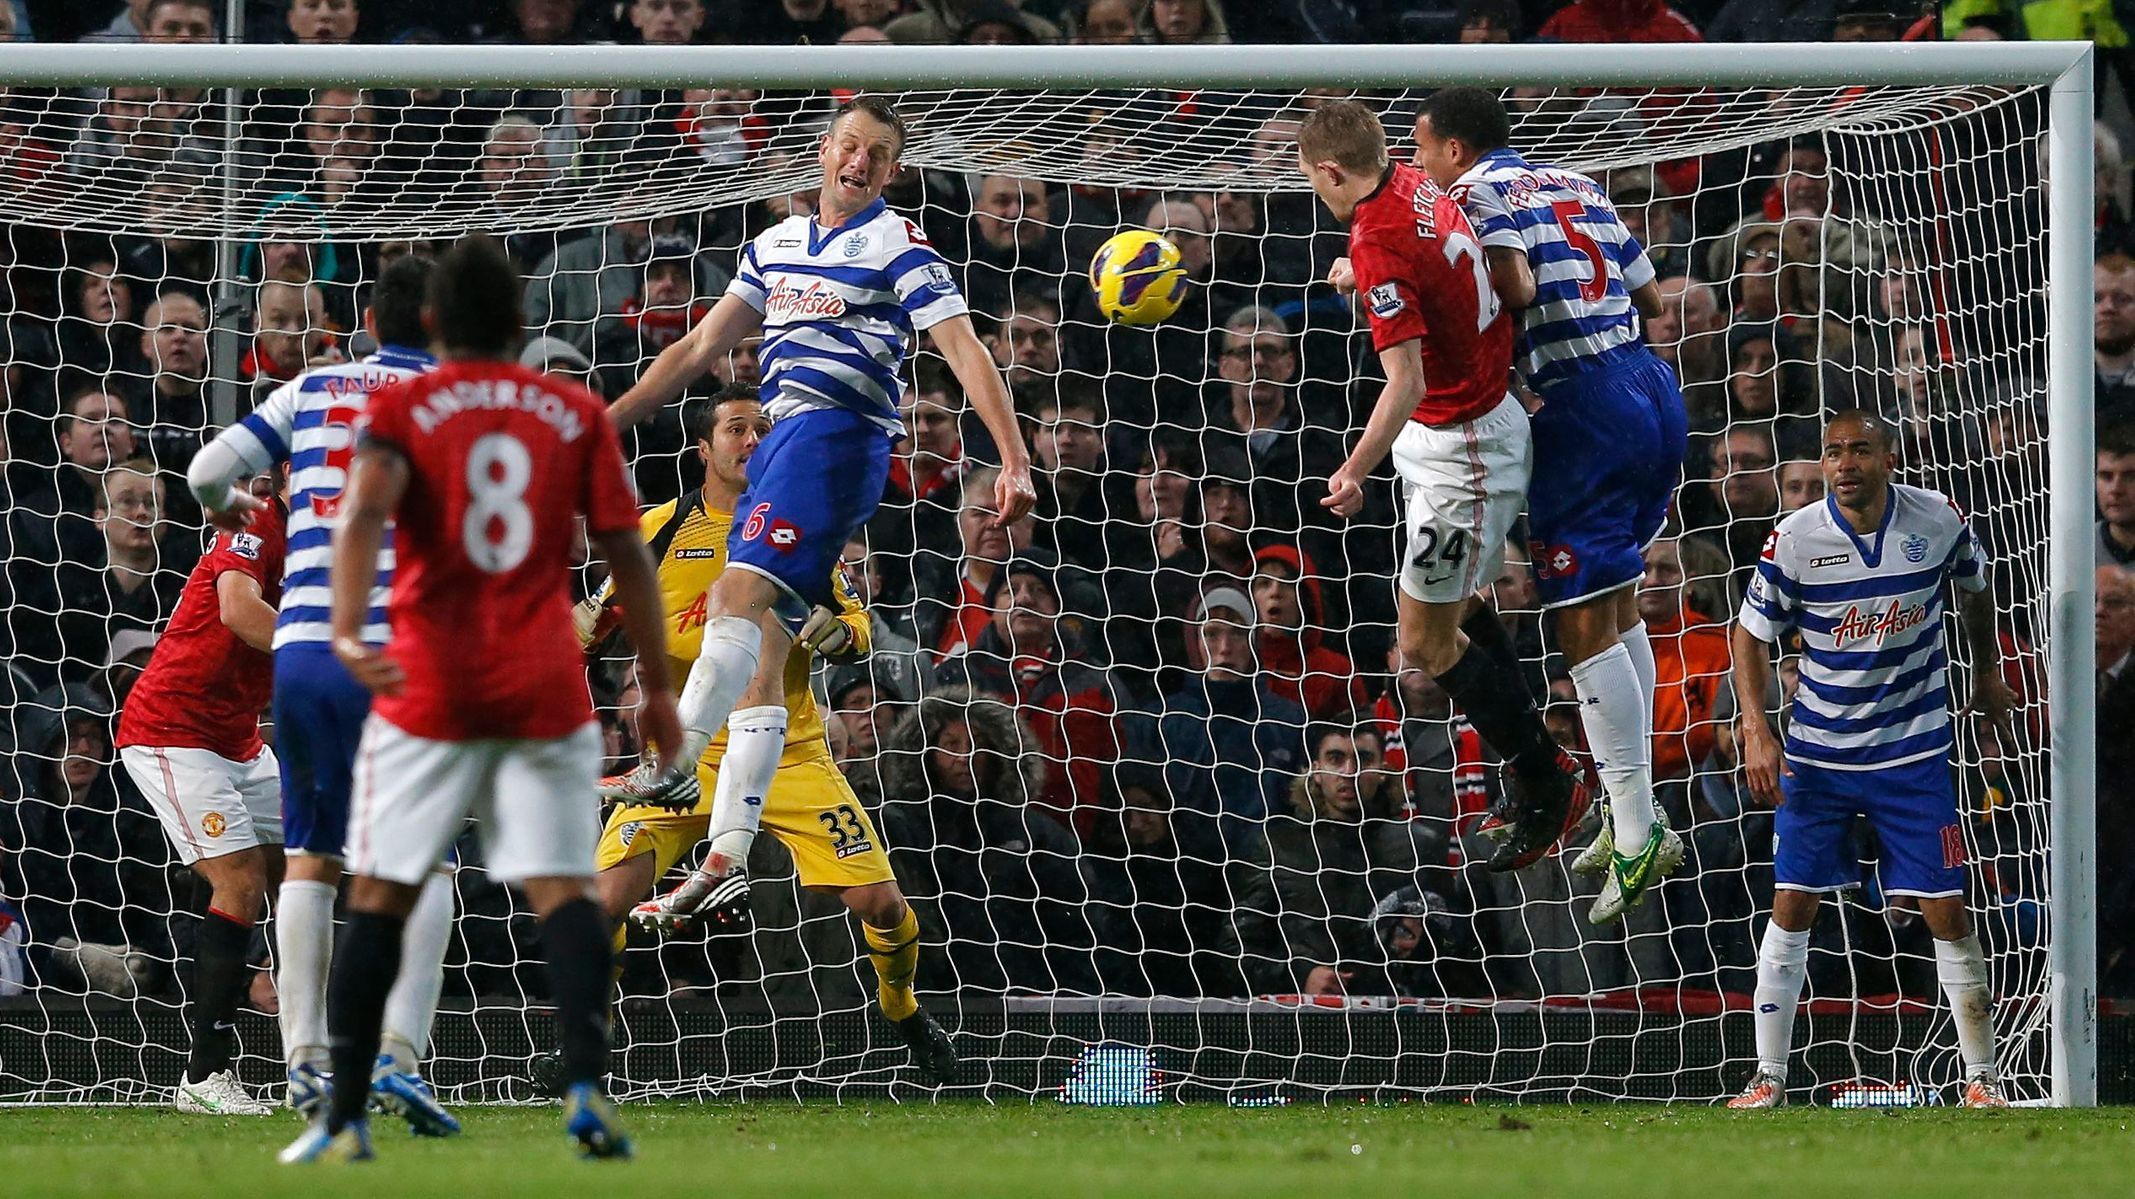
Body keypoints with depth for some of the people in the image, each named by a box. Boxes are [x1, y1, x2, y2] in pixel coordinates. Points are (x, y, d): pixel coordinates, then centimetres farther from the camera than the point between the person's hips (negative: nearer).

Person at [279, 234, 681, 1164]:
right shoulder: (576, 415, 8)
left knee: (381, 894, 6)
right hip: (545, 693, 1)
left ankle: (343, 1119, 4)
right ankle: (587, 1085, -20)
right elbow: (626, 554, 6)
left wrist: (347, 631, -29)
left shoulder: (400, 411, 2)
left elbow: (365, 514, -16)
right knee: (560, 888, 0)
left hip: (430, 693, -1)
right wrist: (656, 685, 12)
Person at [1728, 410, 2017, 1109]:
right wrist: (1755, 729, -14)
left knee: (1946, 912, -2)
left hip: (1914, 750, 0)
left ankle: (1981, 1075, 10)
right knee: (1792, 907, -1)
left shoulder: (1939, 521, -8)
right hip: (1817, 754, 0)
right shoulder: (1794, 539, -12)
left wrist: (1989, 673, 21)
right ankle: (1769, 1078, 8)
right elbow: (1752, 632, -3)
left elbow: (1975, 585, 14)